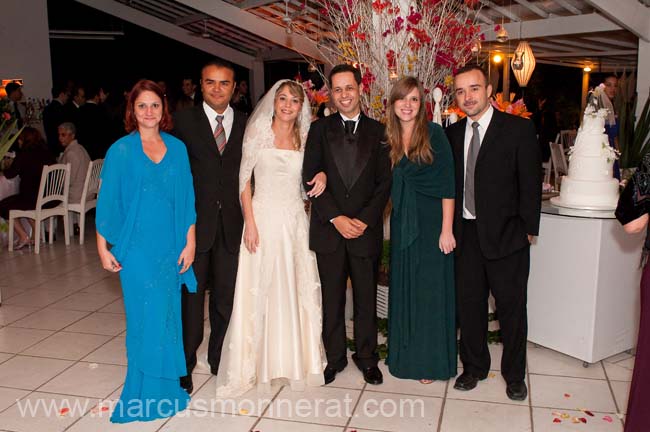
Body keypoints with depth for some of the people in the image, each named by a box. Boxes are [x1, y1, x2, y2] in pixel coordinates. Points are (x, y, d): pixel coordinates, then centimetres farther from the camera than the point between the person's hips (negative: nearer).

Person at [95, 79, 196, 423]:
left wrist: (189, 242, 2)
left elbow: (186, 200, 6)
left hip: (171, 247, 3)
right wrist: (103, 248, -2)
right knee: (147, 317, 1)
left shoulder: (177, 148, 5)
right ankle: (147, 393, 18)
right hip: (137, 247, -3)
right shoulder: (121, 150, -3)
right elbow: (107, 202, -2)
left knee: (168, 315, 10)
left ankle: (167, 388, 26)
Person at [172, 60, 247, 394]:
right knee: (189, 295, 7)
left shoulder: (246, 124, 6)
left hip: (231, 224, 3)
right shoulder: (183, 120, -1)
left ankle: (220, 359, 31)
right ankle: (185, 363, 24)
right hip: (193, 222, -2)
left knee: (226, 297, 13)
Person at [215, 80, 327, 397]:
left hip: (295, 220, 4)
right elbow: (244, 180, -3)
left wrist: (322, 176, -6)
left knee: (296, 288, 9)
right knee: (260, 289, 2)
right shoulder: (258, 133, -2)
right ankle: (258, 360, 17)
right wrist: (250, 224, -11)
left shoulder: (304, 138, 8)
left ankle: (295, 357, 25)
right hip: (263, 217, -3)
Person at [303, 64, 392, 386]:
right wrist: (336, 218, -11)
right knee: (332, 298, 8)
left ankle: (366, 357, 25)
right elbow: (310, 177, -2)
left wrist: (364, 219, -11)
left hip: (366, 228, 0)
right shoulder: (319, 129, 5)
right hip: (328, 228, 0)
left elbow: (385, 182, 1)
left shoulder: (377, 131, 5)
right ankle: (335, 357, 23)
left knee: (366, 298, 9)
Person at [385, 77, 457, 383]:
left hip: (431, 225, -4)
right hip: (402, 226, 4)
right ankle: (405, 355, 25)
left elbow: (447, 184, -9)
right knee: (403, 291, 11)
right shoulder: (388, 140, 6)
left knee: (430, 291, 3)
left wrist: (446, 229, -15)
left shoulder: (434, 134, -6)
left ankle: (431, 361, 17)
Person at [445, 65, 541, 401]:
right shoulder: (453, 133, 8)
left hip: (506, 234, -3)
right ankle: (474, 367, 30)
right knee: (468, 305, 12)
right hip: (466, 234, 4)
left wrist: (528, 229, -8)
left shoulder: (519, 129, -5)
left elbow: (531, 182, -6)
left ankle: (514, 375, 25)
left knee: (511, 307, 8)